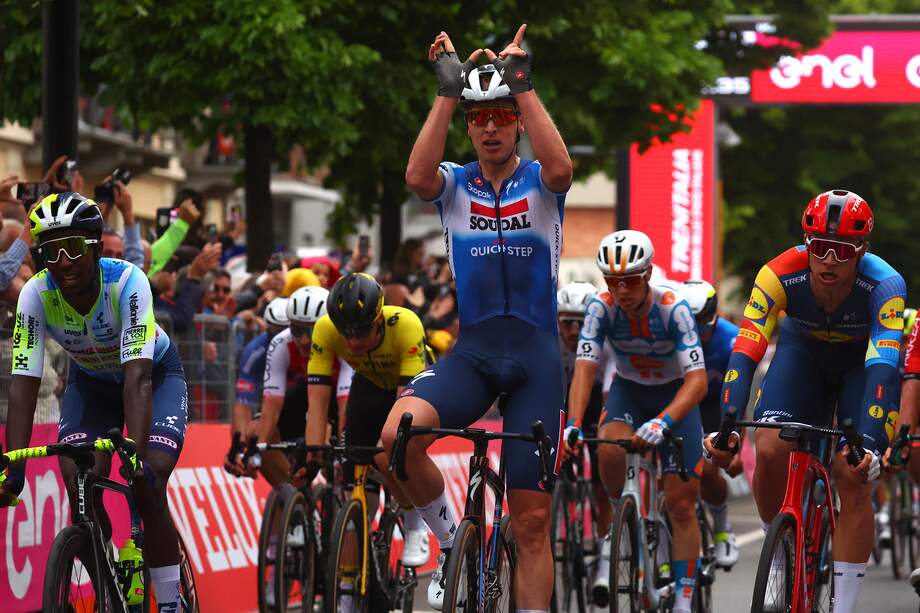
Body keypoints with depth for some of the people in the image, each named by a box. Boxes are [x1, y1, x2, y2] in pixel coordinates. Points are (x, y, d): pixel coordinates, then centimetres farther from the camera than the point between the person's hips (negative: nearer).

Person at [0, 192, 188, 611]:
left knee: (147, 487, -21)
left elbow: (138, 375, -42)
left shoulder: (127, 282, -34)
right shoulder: (36, 295, -26)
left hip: (155, 373, -3)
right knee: (79, 485, -18)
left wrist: (137, 454, -53)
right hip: (91, 380, 3)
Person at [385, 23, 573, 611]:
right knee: (398, 434, -29)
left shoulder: (538, 182, 2)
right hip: (472, 350, 1)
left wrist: (523, 84, -23)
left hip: (537, 354, -1)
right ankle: (452, 540, -5)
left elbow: (560, 170, -24)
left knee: (532, 521, -1)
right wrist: (447, 91, -20)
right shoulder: (455, 183, 6)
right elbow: (417, 176, -19)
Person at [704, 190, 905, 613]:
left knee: (854, 476, -15)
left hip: (864, 359, -1)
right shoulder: (780, 276, -33)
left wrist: (871, 445, -58)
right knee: (769, 452, -20)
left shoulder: (884, 285, -36)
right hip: (803, 351, 2)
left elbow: (883, 369, -45)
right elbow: (744, 354, -38)